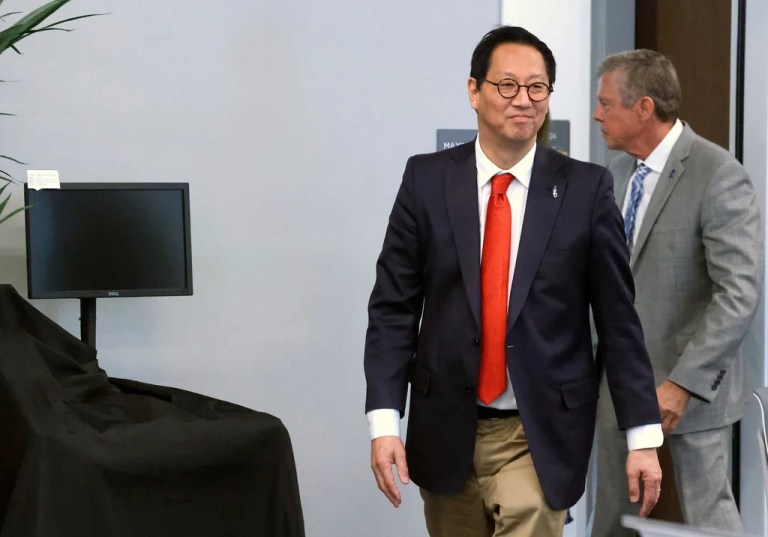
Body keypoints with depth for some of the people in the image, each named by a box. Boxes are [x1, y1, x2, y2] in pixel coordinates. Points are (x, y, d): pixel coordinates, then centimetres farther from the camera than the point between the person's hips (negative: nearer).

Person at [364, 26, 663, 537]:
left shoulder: (587, 188, -3)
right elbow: (393, 307, 0)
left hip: (541, 433, -2)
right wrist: (385, 421, -9)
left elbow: (618, 318, -1)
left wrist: (644, 435, -2)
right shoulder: (427, 179, 0)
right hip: (447, 427, 2)